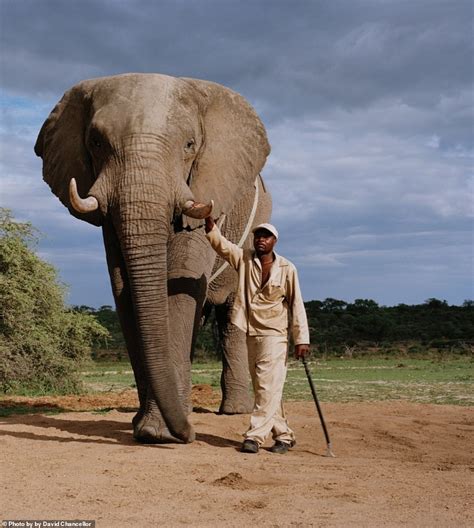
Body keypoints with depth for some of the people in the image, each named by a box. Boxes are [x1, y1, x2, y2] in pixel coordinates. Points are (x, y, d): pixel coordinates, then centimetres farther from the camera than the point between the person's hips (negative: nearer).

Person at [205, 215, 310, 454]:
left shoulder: (286, 269, -1)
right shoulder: (244, 258, 5)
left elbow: (296, 305, -1)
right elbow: (221, 244, -10)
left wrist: (301, 338, -5)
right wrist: (210, 224, -29)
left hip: (274, 334, -4)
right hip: (249, 334, 4)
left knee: (268, 386, -13)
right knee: (261, 389, 9)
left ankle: (255, 435, -14)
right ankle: (283, 435, 20)